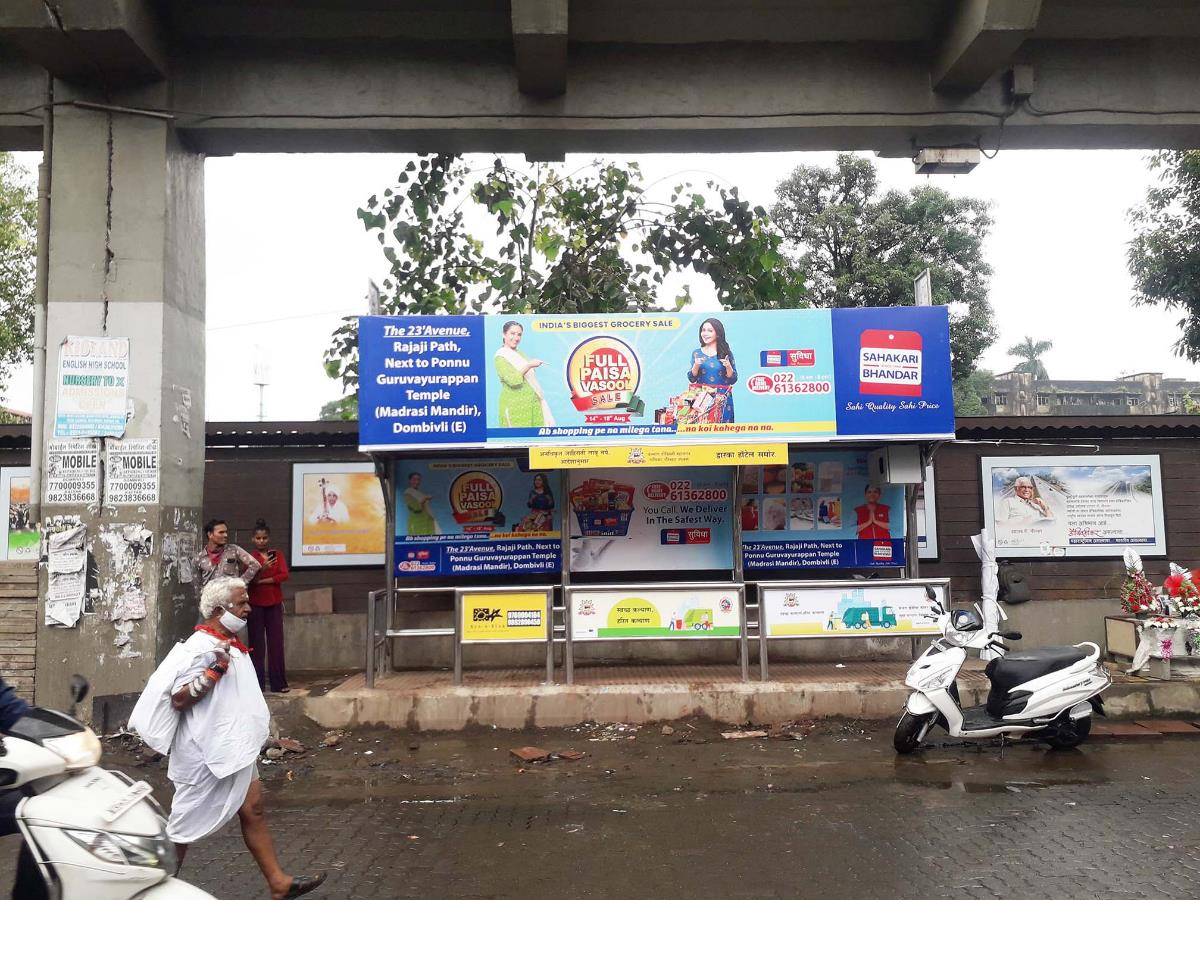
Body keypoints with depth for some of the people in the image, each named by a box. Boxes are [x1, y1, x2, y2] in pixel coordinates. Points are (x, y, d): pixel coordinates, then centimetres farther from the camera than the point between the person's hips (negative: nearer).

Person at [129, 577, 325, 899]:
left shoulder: (230, 643, 10)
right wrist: (216, 670, -30)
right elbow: (179, 698, -24)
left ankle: (279, 883, 11)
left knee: (254, 812, 8)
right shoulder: (199, 648, -20)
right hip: (207, 752, -9)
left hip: (234, 749, 9)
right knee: (187, 822, 6)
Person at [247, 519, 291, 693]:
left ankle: (278, 683, 6)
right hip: (255, 605, -2)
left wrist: (261, 581, -12)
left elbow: (284, 575, -7)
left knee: (276, 643, 2)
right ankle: (256, 684, 8)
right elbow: (248, 580, -10)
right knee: (256, 645, 1)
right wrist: (261, 569, -27)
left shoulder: (277, 554, 6)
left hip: (274, 604, 2)